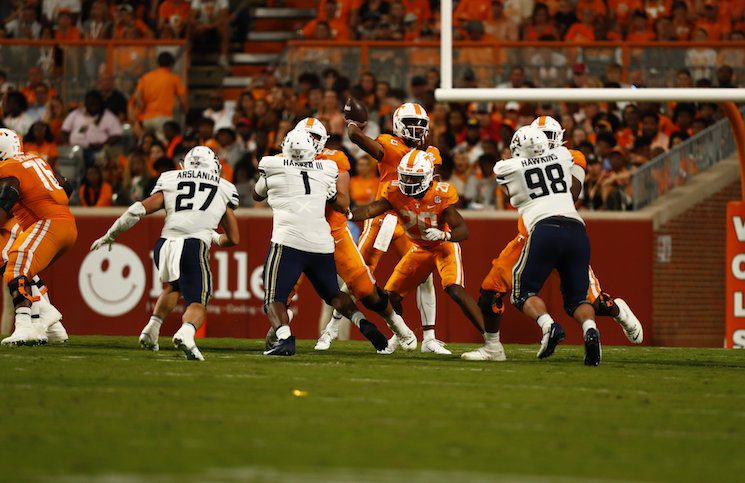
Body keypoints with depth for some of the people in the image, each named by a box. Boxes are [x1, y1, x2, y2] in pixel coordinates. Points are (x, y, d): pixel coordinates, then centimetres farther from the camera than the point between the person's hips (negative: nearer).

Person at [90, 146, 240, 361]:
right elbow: (233, 239, 27)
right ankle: (186, 333, -29)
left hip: (165, 244, 3)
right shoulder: (224, 190, 22)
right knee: (197, 304, 3)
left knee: (173, 287, 32)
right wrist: (215, 238, 49)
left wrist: (110, 236, 18)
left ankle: (152, 329, 19)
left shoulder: (170, 181, 20)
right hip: (195, 246, -3)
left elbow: (140, 209, 10)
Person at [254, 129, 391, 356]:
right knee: (333, 294, 23)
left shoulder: (273, 167, 5)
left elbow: (258, 195, 26)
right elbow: (342, 206, 25)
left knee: (273, 300, 0)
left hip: (288, 242, -4)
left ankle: (284, 338, -26)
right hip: (321, 244, 4)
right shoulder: (326, 169, 12)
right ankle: (366, 326, 2)